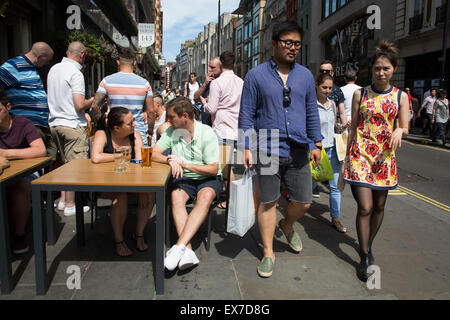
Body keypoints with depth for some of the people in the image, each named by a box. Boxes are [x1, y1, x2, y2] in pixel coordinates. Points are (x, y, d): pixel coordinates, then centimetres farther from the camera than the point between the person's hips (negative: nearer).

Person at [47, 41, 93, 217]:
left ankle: (63, 199, 24)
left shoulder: (53, 69, 11)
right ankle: (70, 205, 5)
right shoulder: (76, 74, -14)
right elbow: (80, 105, -20)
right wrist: (92, 100, -1)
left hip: (54, 122, 8)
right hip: (72, 124, -8)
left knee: (65, 162, 18)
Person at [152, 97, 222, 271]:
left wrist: (184, 163, -21)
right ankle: (188, 251, -36)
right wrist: (170, 160, -23)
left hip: (208, 178, -3)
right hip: (183, 178, 3)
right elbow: (154, 154, -2)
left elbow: (213, 169, -14)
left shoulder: (207, 134, -11)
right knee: (176, 195, -30)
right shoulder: (171, 132, 2)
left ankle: (178, 247, -40)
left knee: (205, 197, -35)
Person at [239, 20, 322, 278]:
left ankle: (287, 226, 41)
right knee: (268, 202, 5)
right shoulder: (256, 76, 1)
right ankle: (268, 253, 21)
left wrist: (316, 144, 12)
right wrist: (245, 147, -6)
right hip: (267, 151, -3)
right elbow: (246, 114, 1)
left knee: (303, 202, 7)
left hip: (298, 151, 3)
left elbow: (312, 112, 16)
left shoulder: (305, 75, 11)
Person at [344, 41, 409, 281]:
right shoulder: (360, 94, 3)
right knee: (365, 207, -8)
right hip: (360, 155, -2)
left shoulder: (401, 96, 5)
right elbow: (353, 128, 6)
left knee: (379, 207, 11)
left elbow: (404, 128, 4)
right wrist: (348, 155, 5)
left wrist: (399, 130, -20)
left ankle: (367, 244, 34)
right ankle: (365, 258, 4)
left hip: (385, 157, 2)